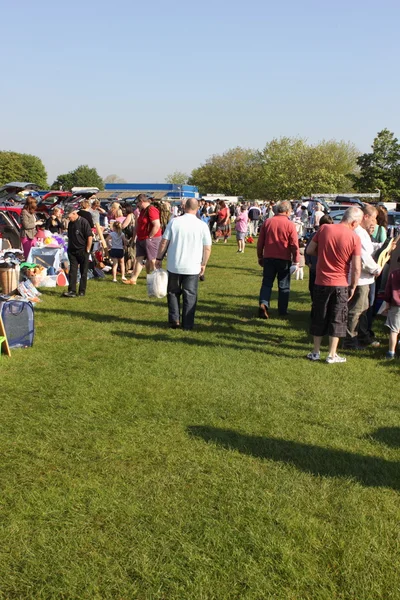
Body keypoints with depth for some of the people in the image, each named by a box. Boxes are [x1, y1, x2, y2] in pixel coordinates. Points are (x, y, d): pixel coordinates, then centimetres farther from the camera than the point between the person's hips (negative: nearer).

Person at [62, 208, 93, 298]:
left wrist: (87, 250, -12)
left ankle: (82, 291, 11)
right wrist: (69, 248, 13)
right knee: (72, 271, -1)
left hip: (83, 251, -6)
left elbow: (90, 236, -12)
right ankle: (72, 291, -4)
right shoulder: (70, 223, 10)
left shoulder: (83, 222, -10)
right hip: (72, 251, 6)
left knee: (83, 272, 4)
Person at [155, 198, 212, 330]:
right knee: (190, 296, 9)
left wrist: (159, 258, 7)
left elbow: (164, 242, -5)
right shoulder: (202, 225, -4)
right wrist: (203, 264, 11)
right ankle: (187, 324, 11)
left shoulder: (174, 222, -6)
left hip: (174, 265, 0)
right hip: (193, 267, 0)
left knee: (173, 293, 17)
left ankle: (174, 320, 16)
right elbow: (207, 248, -2)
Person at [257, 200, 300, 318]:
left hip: (269, 258, 2)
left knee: (267, 283, 10)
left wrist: (260, 257, 16)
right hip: (284, 259, -2)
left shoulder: (267, 222, 2)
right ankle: (282, 311, 16)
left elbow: (260, 242, 6)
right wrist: (296, 261, 0)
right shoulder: (290, 225, -9)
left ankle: (263, 304, -11)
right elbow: (294, 245, -9)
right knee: (284, 286, 10)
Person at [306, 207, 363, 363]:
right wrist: (353, 287, 1)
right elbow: (356, 268, -12)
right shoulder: (354, 238, -12)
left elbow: (309, 250, -1)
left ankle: (316, 352, 22)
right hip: (341, 285, -2)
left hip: (321, 283, 2)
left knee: (319, 318, 15)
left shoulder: (324, 229, -7)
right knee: (337, 320, 11)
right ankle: (332, 355, 15)